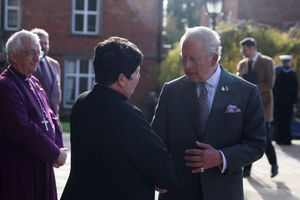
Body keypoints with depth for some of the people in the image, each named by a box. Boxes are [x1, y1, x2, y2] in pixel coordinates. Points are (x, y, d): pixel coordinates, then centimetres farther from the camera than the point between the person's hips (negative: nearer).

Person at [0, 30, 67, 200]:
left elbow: (50, 116, 15)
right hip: (18, 171, -8)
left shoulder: (34, 82, 14)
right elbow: (23, 130, -22)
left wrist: (59, 147, -2)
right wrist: (55, 154, -15)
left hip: (42, 166, 9)